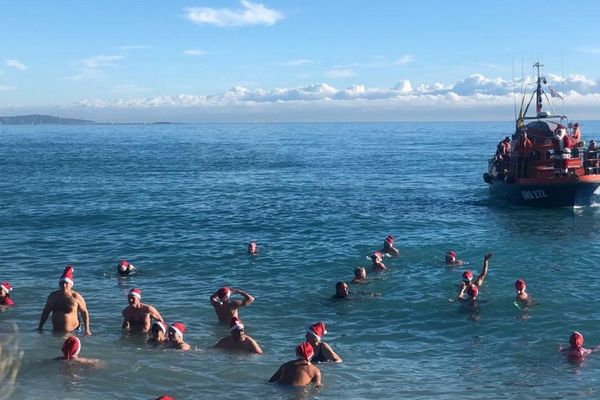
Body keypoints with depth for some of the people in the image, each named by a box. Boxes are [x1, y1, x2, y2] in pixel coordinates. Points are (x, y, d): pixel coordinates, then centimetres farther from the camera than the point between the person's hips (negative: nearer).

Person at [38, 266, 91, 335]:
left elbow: (84, 313, -2)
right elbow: (46, 312, 16)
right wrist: (40, 328, 15)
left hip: (73, 332, -4)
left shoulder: (76, 297, -7)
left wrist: (87, 330, -7)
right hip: (56, 332, 4)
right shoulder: (53, 296, 4)